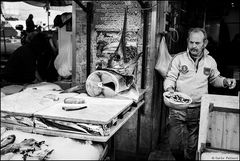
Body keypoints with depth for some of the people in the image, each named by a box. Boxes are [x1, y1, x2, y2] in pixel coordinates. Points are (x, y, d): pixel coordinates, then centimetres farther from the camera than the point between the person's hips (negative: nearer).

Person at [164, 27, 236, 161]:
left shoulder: (210, 61, 6)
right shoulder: (179, 58, -3)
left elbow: (214, 79, 20)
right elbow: (170, 78, -4)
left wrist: (225, 81, 1)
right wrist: (169, 88, -24)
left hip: (198, 110, 2)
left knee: (192, 146, 10)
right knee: (175, 144, 1)